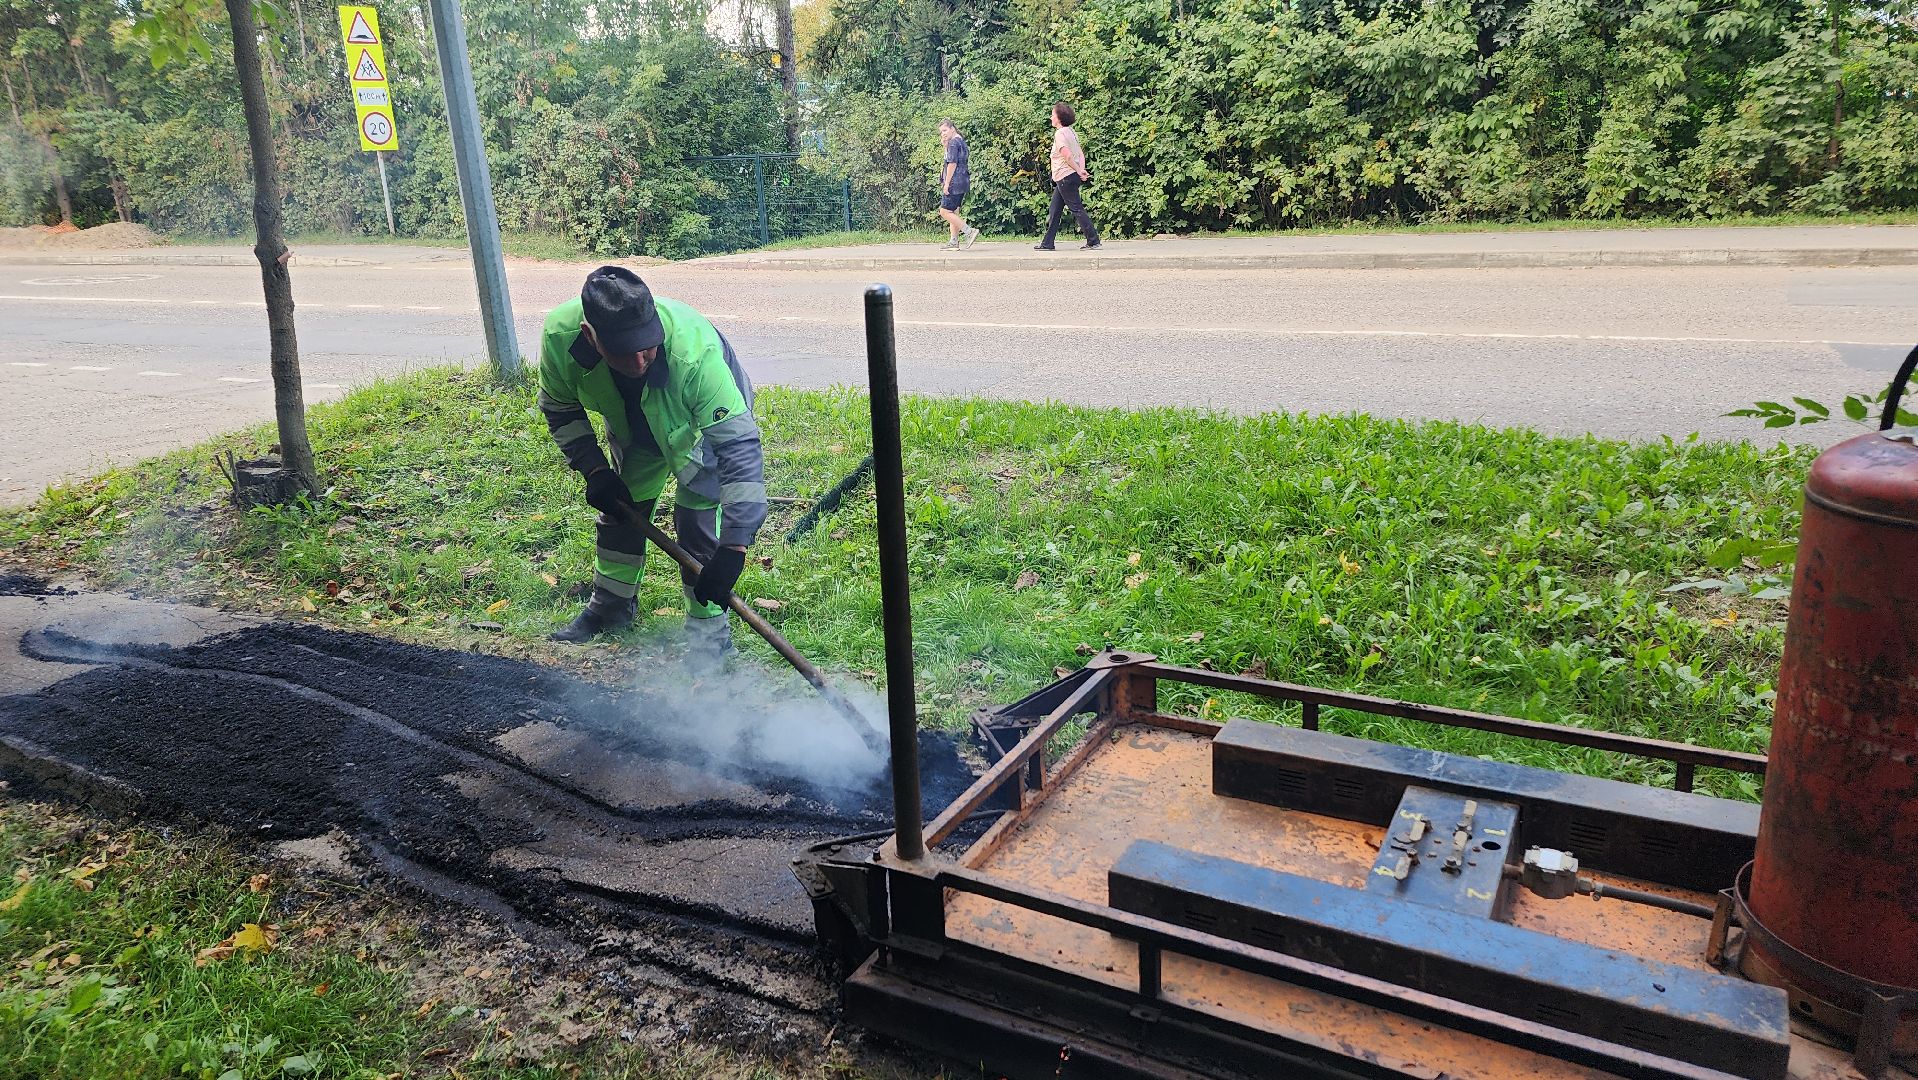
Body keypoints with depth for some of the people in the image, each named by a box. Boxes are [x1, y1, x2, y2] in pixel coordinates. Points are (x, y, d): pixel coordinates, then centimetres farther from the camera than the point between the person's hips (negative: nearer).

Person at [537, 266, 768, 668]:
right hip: (634, 423, 5)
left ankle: (709, 630, 1)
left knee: (697, 519, -16)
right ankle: (610, 604, 38)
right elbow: (560, 408, -10)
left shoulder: (695, 351, -48)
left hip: (713, 416, -4)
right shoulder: (560, 334, -34)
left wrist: (734, 547, -49)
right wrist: (594, 470, -17)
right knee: (622, 506, 15)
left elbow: (739, 446, -45)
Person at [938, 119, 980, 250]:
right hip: (962, 183, 10)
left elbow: (952, 164, -19)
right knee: (953, 212, 12)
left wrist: (947, 183, -18)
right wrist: (944, 143, 16)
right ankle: (954, 242, 12)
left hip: (954, 182, -10)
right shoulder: (961, 141, 19)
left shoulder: (953, 143, -12)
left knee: (945, 211, -9)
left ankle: (969, 232, -13)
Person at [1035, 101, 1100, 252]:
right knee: (1054, 211, 12)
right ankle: (1047, 243, 15)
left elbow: (1067, 156, -22)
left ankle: (1093, 242, -5)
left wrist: (1078, 172, -13)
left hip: (1065, 177, -10)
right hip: (1068, 177, 10)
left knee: (1077, 208, -6)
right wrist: (1081, 170, -3)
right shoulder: (1071, 132, 15)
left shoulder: (1060, 133, -14)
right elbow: (1081, 154, 10)